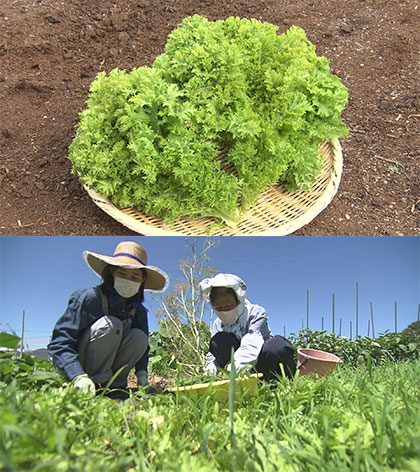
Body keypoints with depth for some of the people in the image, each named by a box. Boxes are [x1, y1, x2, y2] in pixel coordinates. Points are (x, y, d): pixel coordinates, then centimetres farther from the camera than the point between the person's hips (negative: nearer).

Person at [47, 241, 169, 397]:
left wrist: (142, 375, -13)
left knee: (139, 337, -17)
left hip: (107, 367, 5)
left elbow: (142, 348, 6)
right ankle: (99, 383, -19)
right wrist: (78, 376, -40)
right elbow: (59, 343, -26)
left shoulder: (138, 311, -2)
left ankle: (115, 383, -9)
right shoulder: (88, 298, -21)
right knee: (109, 324, -27)